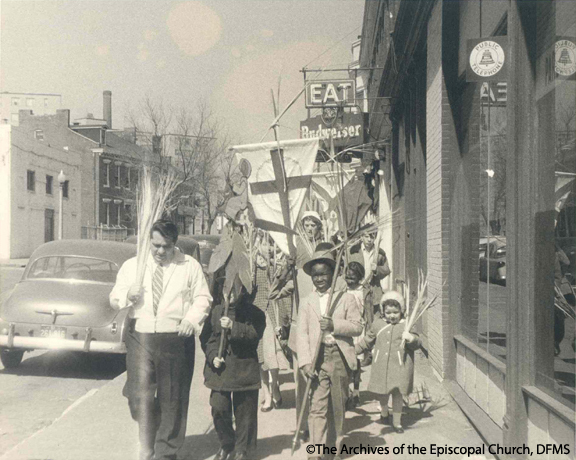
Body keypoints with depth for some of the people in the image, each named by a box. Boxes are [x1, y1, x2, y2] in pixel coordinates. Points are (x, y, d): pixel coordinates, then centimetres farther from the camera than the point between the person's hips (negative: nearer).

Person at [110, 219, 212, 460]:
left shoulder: (190, 266, 5)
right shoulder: (132, 265, 11)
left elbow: (202, 298, 3)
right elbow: (114, 299, 14)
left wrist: (192, 318, -15)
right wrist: (128, 294, -9)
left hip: (176, 339, -1)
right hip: (140, 338, 1)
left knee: (173, 398, 5)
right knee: (140, 395, -5)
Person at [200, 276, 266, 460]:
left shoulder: (254, 313, 0)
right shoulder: (216, 311, 8)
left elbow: (254, 334, -14)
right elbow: (206, 337, 8)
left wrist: (233, 327, -24)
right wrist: (213, 356, -7)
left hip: (244, 370, -2)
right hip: (220, 369, 2)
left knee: (244, 412, 4)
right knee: (219, 409, 2)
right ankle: (226, 445, 22)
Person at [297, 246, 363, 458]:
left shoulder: (345, 298, 7)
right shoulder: (307, 302, 9)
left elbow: (357, 327, 1)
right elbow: (302, 334, 3)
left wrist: (334, 325, -15)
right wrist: (305, 361, -9)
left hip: (340, 356, 1)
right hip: (317, 358, 0)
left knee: (338, 405, 10)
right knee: (317, 405, -8)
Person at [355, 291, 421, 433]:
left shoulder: (406, 325, -2)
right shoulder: (377, 324, 6)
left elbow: (417, 343, -9)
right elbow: (367, 341, 18)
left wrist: (411, 338, -30)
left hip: (399, 367, -2)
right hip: (381, 366, 3)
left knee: (397, 393, 4)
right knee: (382, 393, 13)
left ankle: (397, 421, 20)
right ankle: (384, 413, 41)